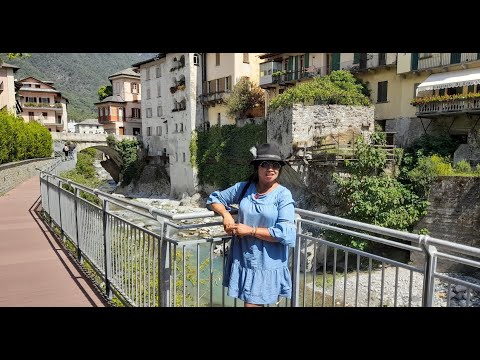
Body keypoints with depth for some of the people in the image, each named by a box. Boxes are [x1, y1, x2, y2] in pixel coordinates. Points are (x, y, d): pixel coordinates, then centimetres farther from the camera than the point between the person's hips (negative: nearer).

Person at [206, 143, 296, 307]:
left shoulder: (283, 195, -11)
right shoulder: (243, 187, 1)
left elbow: (286, 233, -19)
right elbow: (214, 198, 13)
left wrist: (251, 230, -17)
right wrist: (226, 214, -6)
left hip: (266, 262, -4)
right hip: (242, 258, 4)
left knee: (253, 303, 0)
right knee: (249, 301, 20)